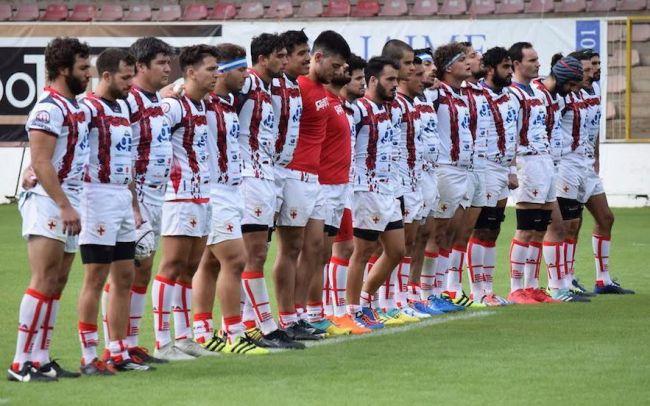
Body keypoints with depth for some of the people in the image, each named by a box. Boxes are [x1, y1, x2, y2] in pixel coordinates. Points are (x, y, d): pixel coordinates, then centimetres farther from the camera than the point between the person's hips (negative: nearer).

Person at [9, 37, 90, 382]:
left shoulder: (75, 107, 16)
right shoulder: (49, 108, -13)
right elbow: (40, 163, -19)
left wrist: (71, 205, 17)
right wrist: (65, 207, -22)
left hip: (68, 203, 10)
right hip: (48, 202, -10)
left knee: (57, 285, 8)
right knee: (43, 282, -13)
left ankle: (40, 360, 10)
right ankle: (22, 364, -14)